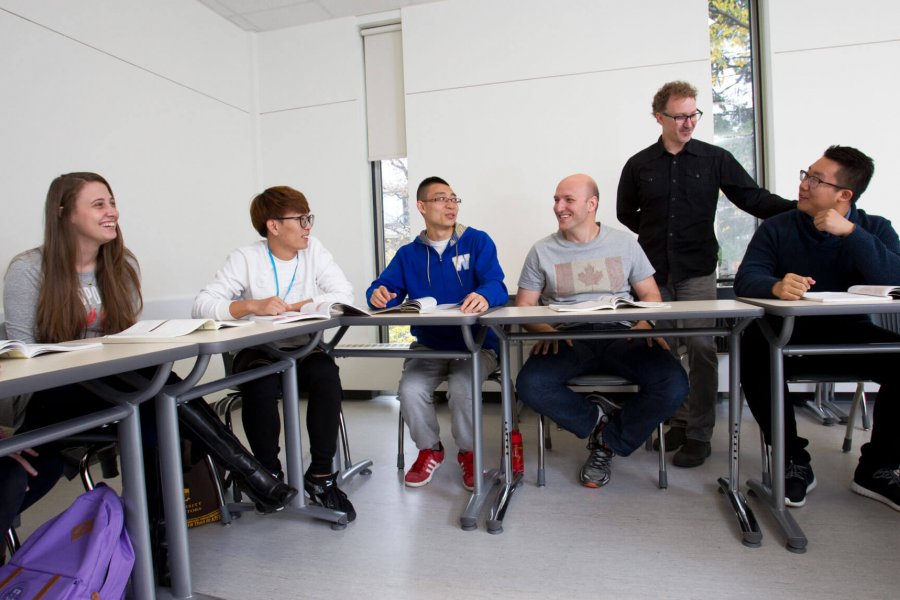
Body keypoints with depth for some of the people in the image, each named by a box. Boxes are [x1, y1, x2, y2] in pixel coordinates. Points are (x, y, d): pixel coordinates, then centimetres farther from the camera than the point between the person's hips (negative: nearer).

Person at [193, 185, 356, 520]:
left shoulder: (313, 250, 2)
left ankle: (320, 476, -11)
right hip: (258, 353, -1)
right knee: (260, 386, -32)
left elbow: (344, 295, -9)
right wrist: (253, 306, -29)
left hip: (304, 349, 2)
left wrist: (292, 307, -17)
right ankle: (270, 473, -3)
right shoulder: (246, 259, -5)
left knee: (327, 375, -29)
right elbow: (201, 306, -15)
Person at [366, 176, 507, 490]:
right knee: (410, 390, -23)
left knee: (462, 388, -29)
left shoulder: (478, 242, 1)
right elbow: (385, 288, 1)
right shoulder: (408, 254, 11)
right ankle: (429, 450, 9)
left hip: (476, 344, -2)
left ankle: (468, 452, 3)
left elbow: (497, 286, -12)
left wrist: (484, 296, -36)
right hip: (428, 346, 3)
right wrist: (379, 294, -24)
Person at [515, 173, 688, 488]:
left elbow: (650, 294, 15)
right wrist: (546, 330, -13)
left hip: (621, 335, 1)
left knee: (673, 384, -26)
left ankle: (607, 443, -2)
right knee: (530, 385, -30)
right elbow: (524, 306, 8)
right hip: (569, 339, 0)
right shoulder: (542, 251, 11)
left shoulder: (624, 243, 14)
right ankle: (599, 419, -1)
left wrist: (645, 323, -8)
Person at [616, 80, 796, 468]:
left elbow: (754, 200, 1)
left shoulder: (715, 159, 5)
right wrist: (656, 235, 6)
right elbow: (625, 213, 16)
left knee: (701, 348, -6)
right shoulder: (638, 165, 6)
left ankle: (699, 434, 5)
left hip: (696, 272, -1)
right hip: (654, 273, 2)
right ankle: (678, 420, 22)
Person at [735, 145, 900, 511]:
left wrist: (849, 232, -20)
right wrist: (776, 286, -36)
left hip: (850, 336, 2)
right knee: (753, 347, -33)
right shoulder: (777, 228, 2)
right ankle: (793, 462, -16)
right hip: (788, 336, -1)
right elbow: (746, 279, -14)